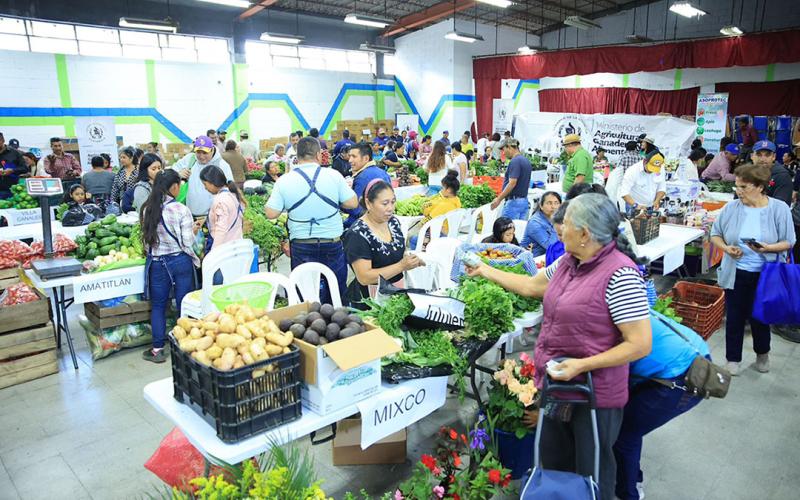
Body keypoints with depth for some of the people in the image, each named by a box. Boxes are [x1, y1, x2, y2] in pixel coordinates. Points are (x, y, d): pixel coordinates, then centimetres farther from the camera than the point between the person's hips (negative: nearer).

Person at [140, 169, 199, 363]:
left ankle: (157, 349, 19)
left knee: (158, 305, 13)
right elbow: (188, 242, -13)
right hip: (180, 261, -3)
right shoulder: (181, 210, -14)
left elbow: (146, 239, 5)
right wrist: (193, 230, 7)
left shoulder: (147, 209, -3)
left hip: (156, 262, 3)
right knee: (184, 304, 8)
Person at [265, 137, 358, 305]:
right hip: (332, 244, 0)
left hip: (301, 246, 0)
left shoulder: (284, 181, -7)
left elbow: (271, 213, -5)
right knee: (337, 291, 16)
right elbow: (352, 203, -4)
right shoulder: (333, 175, -7)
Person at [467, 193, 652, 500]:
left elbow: (640, 345, -23)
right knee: (553, 463, 24)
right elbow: (532, 285, 18)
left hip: (596, 394, -7)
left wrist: (582, 364, -26)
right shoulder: (568, 263, 1)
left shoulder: (620, 274, -24)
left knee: (592, 475, 14)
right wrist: (487, 272, 21)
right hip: (558, 385, 8)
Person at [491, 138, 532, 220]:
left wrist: (499, 199, -19)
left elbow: (512, 183, -22)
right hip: (524, 201, 10)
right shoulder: (526, 161, 14)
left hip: (513, 201, -10)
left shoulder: (515, 161, -16)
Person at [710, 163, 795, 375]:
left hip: (765, 275, -1)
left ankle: (762, 354, 40)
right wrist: (726, 248, -15)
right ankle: (733, 359, 26)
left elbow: (788, 242, -4)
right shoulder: (731, 208, -5)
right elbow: (715, 234, 4)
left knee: (759, 316, 12)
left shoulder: (779, 209, -8)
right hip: (736, 273, 1)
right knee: (734, 317, 9)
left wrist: (768, 248, -24)